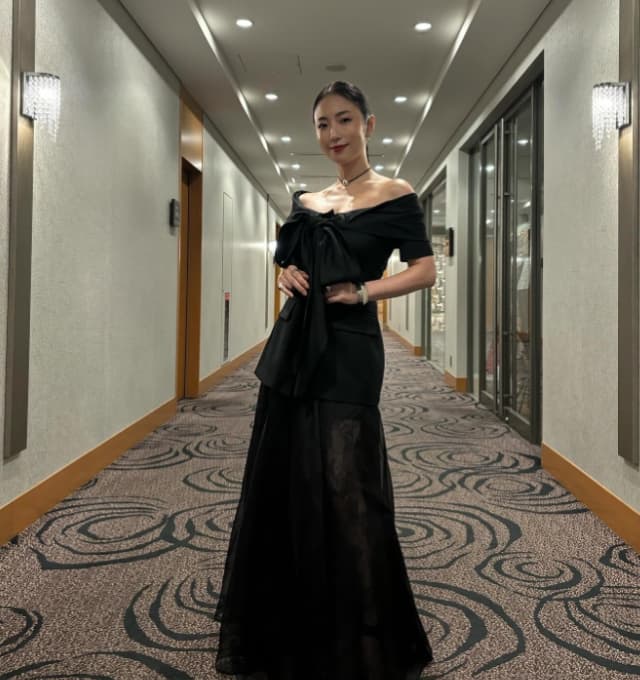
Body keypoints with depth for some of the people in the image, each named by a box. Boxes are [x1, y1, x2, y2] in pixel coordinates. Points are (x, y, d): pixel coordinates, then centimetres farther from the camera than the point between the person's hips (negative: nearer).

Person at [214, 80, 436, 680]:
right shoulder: (305, 201, 15)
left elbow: (425, 270, -5)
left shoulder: (393, 196, -1)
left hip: (348, 353, -6)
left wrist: (363, 292, -16)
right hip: (292, 348, 6)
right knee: (280, 484, 9)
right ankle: (284, 631, 26)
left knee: (344, 490, -5)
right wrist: (287, 276, 2)